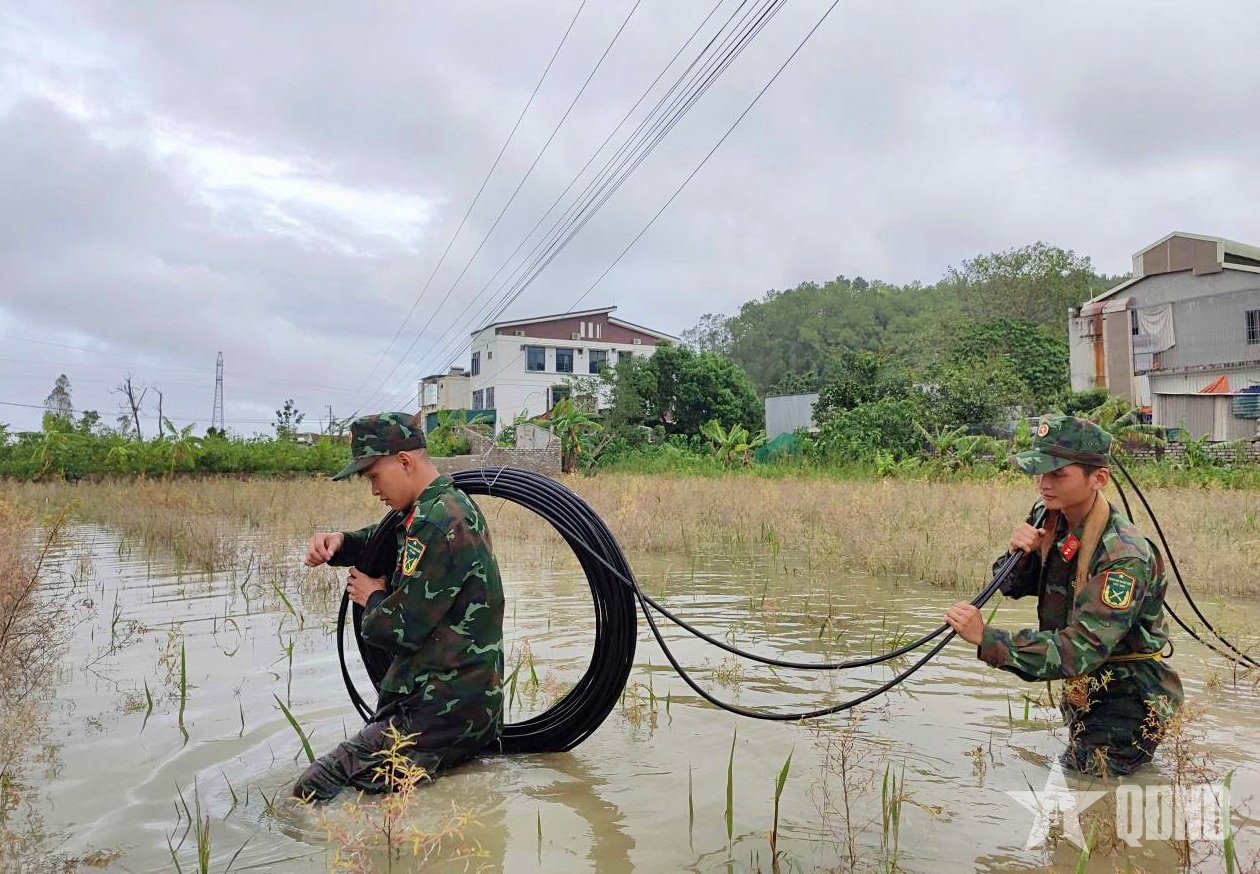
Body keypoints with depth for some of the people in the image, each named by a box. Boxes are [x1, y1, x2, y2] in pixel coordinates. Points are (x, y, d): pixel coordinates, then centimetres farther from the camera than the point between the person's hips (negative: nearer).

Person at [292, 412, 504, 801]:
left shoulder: (436, 523, -20)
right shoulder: (452, 503, 12)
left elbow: (400, 629, -21)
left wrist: (372, 598, 1)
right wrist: (339, 541, 6)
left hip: (441, 713, -10)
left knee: (311, 792, -10)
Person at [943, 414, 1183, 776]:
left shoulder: (1125, 557, -30)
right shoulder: (1050, 518, -6)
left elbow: (1081, 649, -36)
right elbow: (1014, 587, 4)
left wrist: (986, 638, -43)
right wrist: (1019, 553, -19)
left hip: (1128, 702, -8)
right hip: (1085, 690, 8)